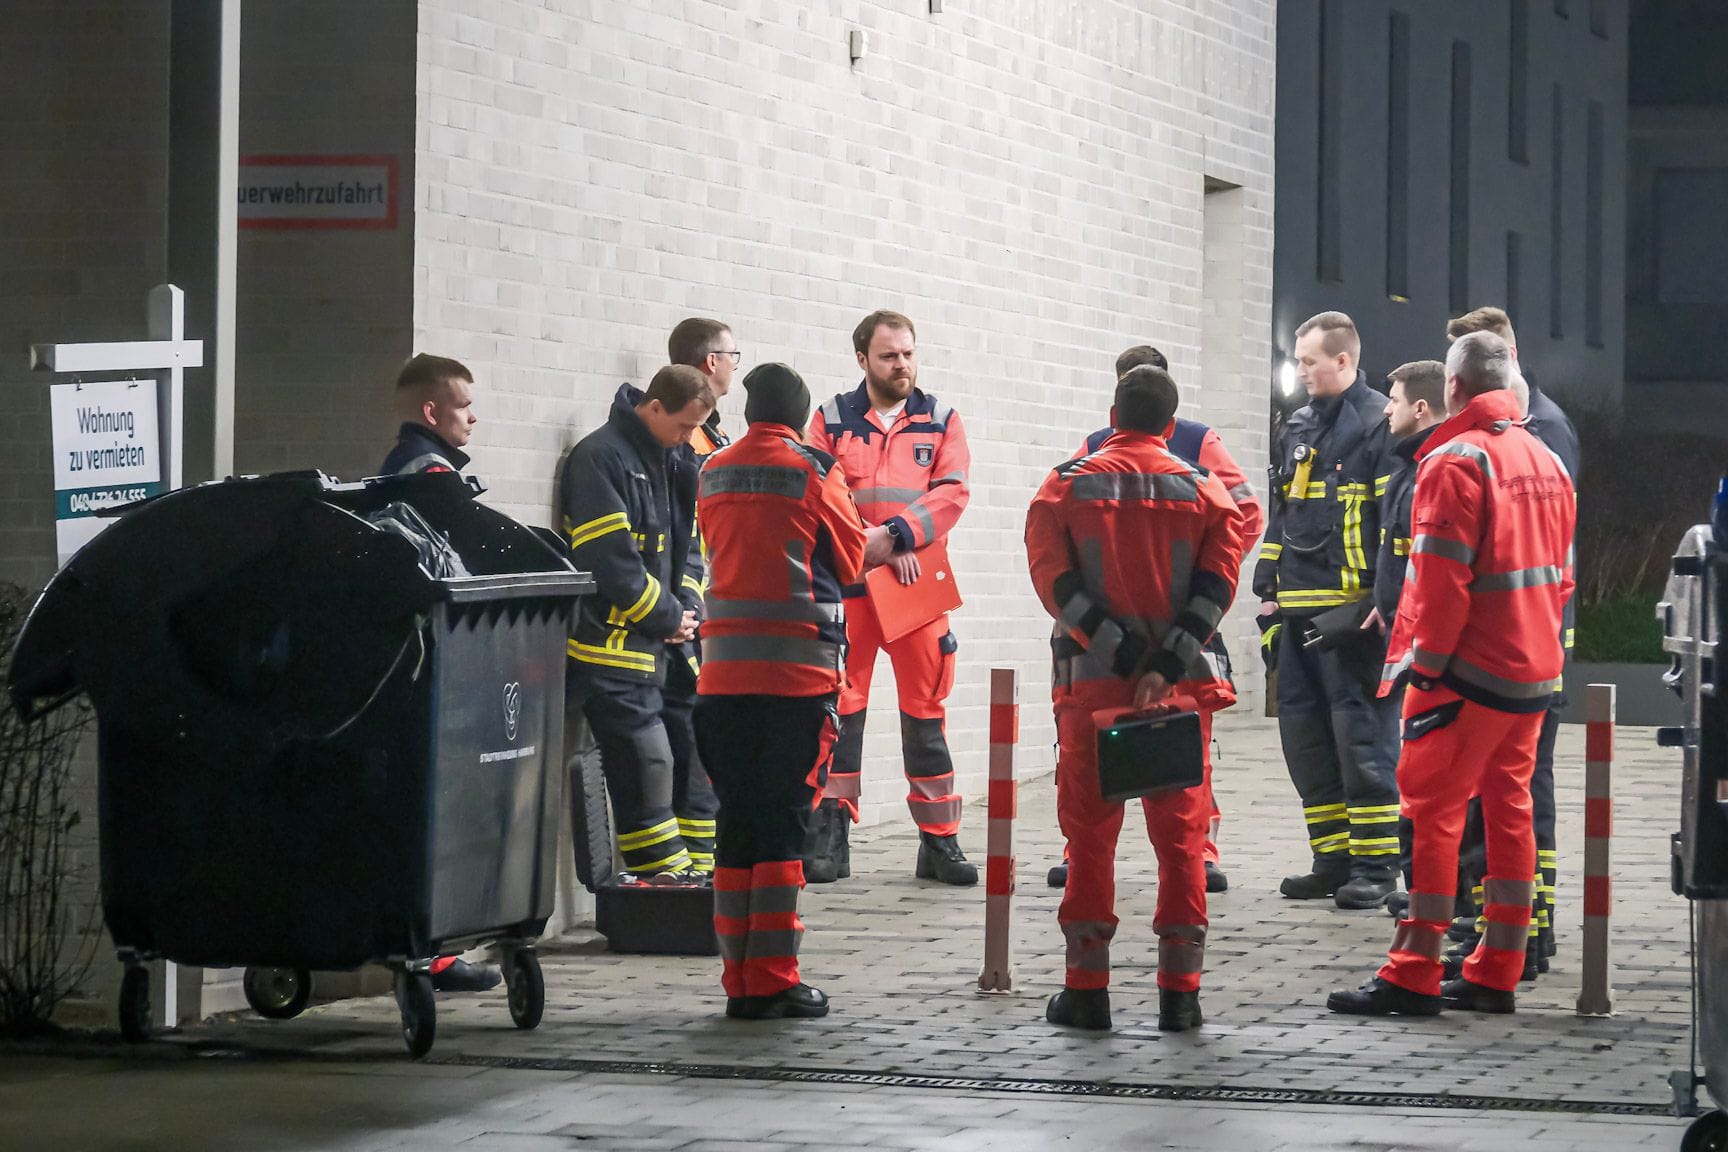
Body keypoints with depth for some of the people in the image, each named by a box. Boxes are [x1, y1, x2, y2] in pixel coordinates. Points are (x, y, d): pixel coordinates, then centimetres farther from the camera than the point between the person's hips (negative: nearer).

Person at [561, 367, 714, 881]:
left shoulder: (672, 462, 16)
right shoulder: (600, 458, -12)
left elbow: (686, 543, 21)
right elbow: (610, 560, -17)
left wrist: (685, 609, 4)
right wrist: (668, 616, -9)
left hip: (655, 644, 8)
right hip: (611, 643, -8)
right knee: (644, 761, -10)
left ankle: (670, 876, 10)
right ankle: (664, 872, -6)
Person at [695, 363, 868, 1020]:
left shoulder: (713, 476, 7)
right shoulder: (813, 474, -4)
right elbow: (851, 563, 6)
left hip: (724, 669, 4)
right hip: (798, 670, -4)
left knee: (737, 824, 9)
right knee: (784, 825, -1)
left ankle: (740, 980, 10)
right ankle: (772, 980, -3)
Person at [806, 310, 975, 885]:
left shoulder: (941, 421, 10)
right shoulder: (832, 420, 7)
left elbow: (951, 492, -3)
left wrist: (895, 534, -17)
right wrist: (882, 546, -14)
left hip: (916, 583, 1)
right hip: (845, 581, -1)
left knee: (926, 708, 3)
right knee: (839, 705, -2)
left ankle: (939, 839, 8)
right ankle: (830, 836, 2)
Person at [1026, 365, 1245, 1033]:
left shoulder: (1066, 486, 3)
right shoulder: (1202, 490, 5)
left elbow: (1051, 575, -8)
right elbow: (1218, 580, -6)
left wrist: (1116, 648, -12)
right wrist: (1167, 663, -13)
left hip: (1090, 680, 0)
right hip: (1178, 688, 1)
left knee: (1089, 832, 6)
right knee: (1181, 835, 6)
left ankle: (1087, 988, 6)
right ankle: (1180, 991, 4)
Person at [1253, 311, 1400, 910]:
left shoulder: (1380, 425, -5)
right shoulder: (1299, 428, 18)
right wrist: (1269, 595, 19)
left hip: (1353, 612, -8)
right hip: (1300, 610, 8)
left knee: (1361, 734, -7)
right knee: (1305, 733, 8)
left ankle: (1375, 866, -2)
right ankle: (1334, 859, 16)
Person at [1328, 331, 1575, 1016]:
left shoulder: (1455, 462, -12)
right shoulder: (1545, 462, 12)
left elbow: (1441, 577, -18)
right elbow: (1560, 574, 15)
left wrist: (1425, 666, -14)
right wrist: (1537, 640, 18)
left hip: (1469, 674, -8)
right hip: (1535, 673, 8)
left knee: (1432, 807, -5)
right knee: (1509, 807, 12)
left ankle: (1415, 975, -8)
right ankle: (1497, 974, 14)